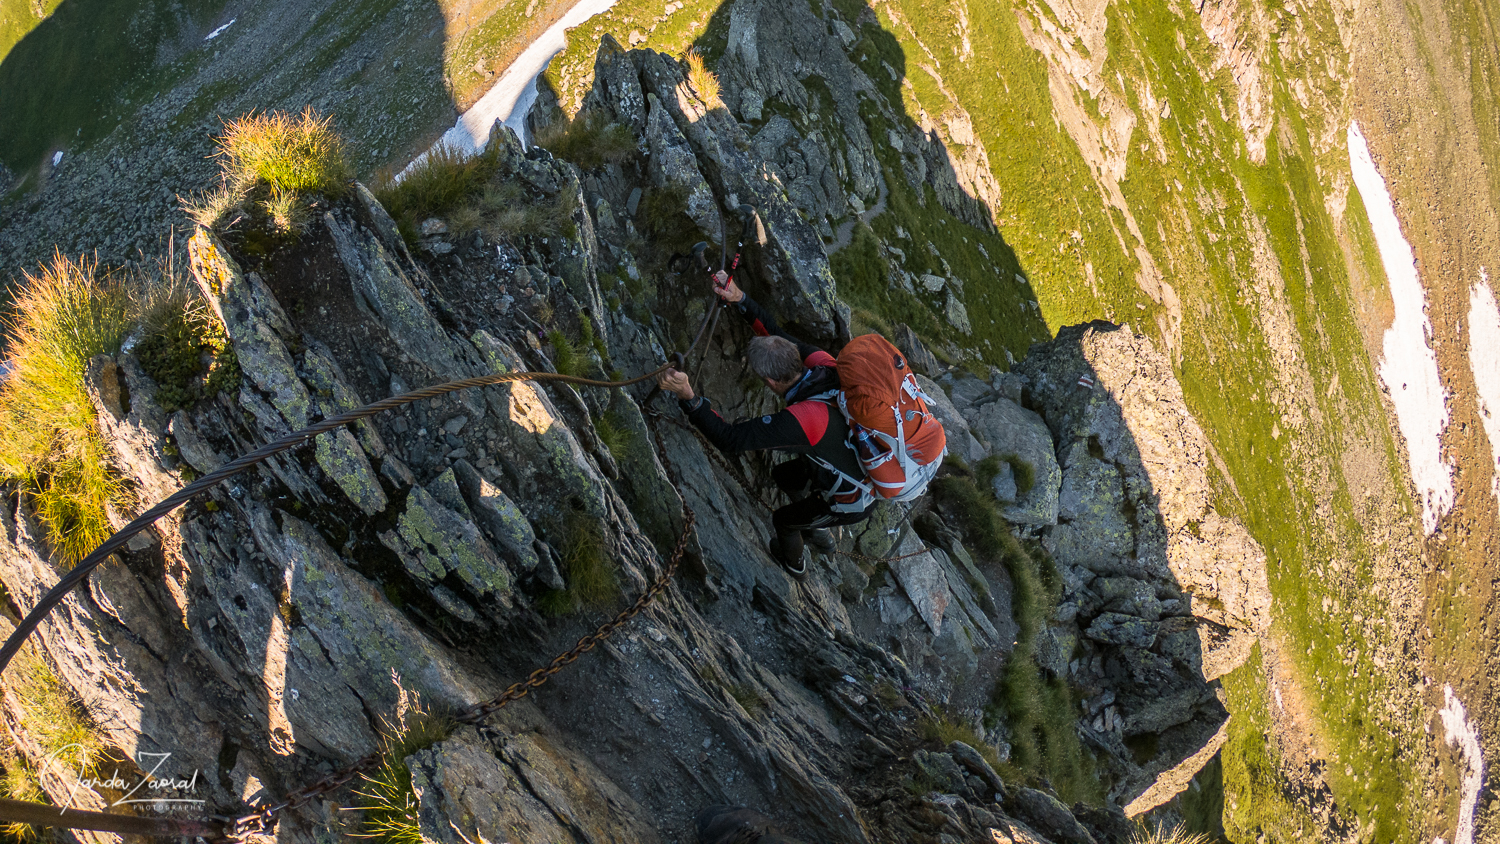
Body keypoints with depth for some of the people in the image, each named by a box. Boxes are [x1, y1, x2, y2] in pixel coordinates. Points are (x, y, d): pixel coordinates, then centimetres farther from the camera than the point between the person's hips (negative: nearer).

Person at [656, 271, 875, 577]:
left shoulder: (800, 420, -43)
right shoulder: (824, 366, -22)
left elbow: (729, 438, -41)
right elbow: (777, 333, -6)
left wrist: (686, 395, -45)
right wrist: (738, 298, -13)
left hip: (853, 503, -7)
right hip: (865, 469, 7)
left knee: (783, 519, 20)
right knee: (782, 475, 27)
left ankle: (793, 561, 55)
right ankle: (821, 535, 52)